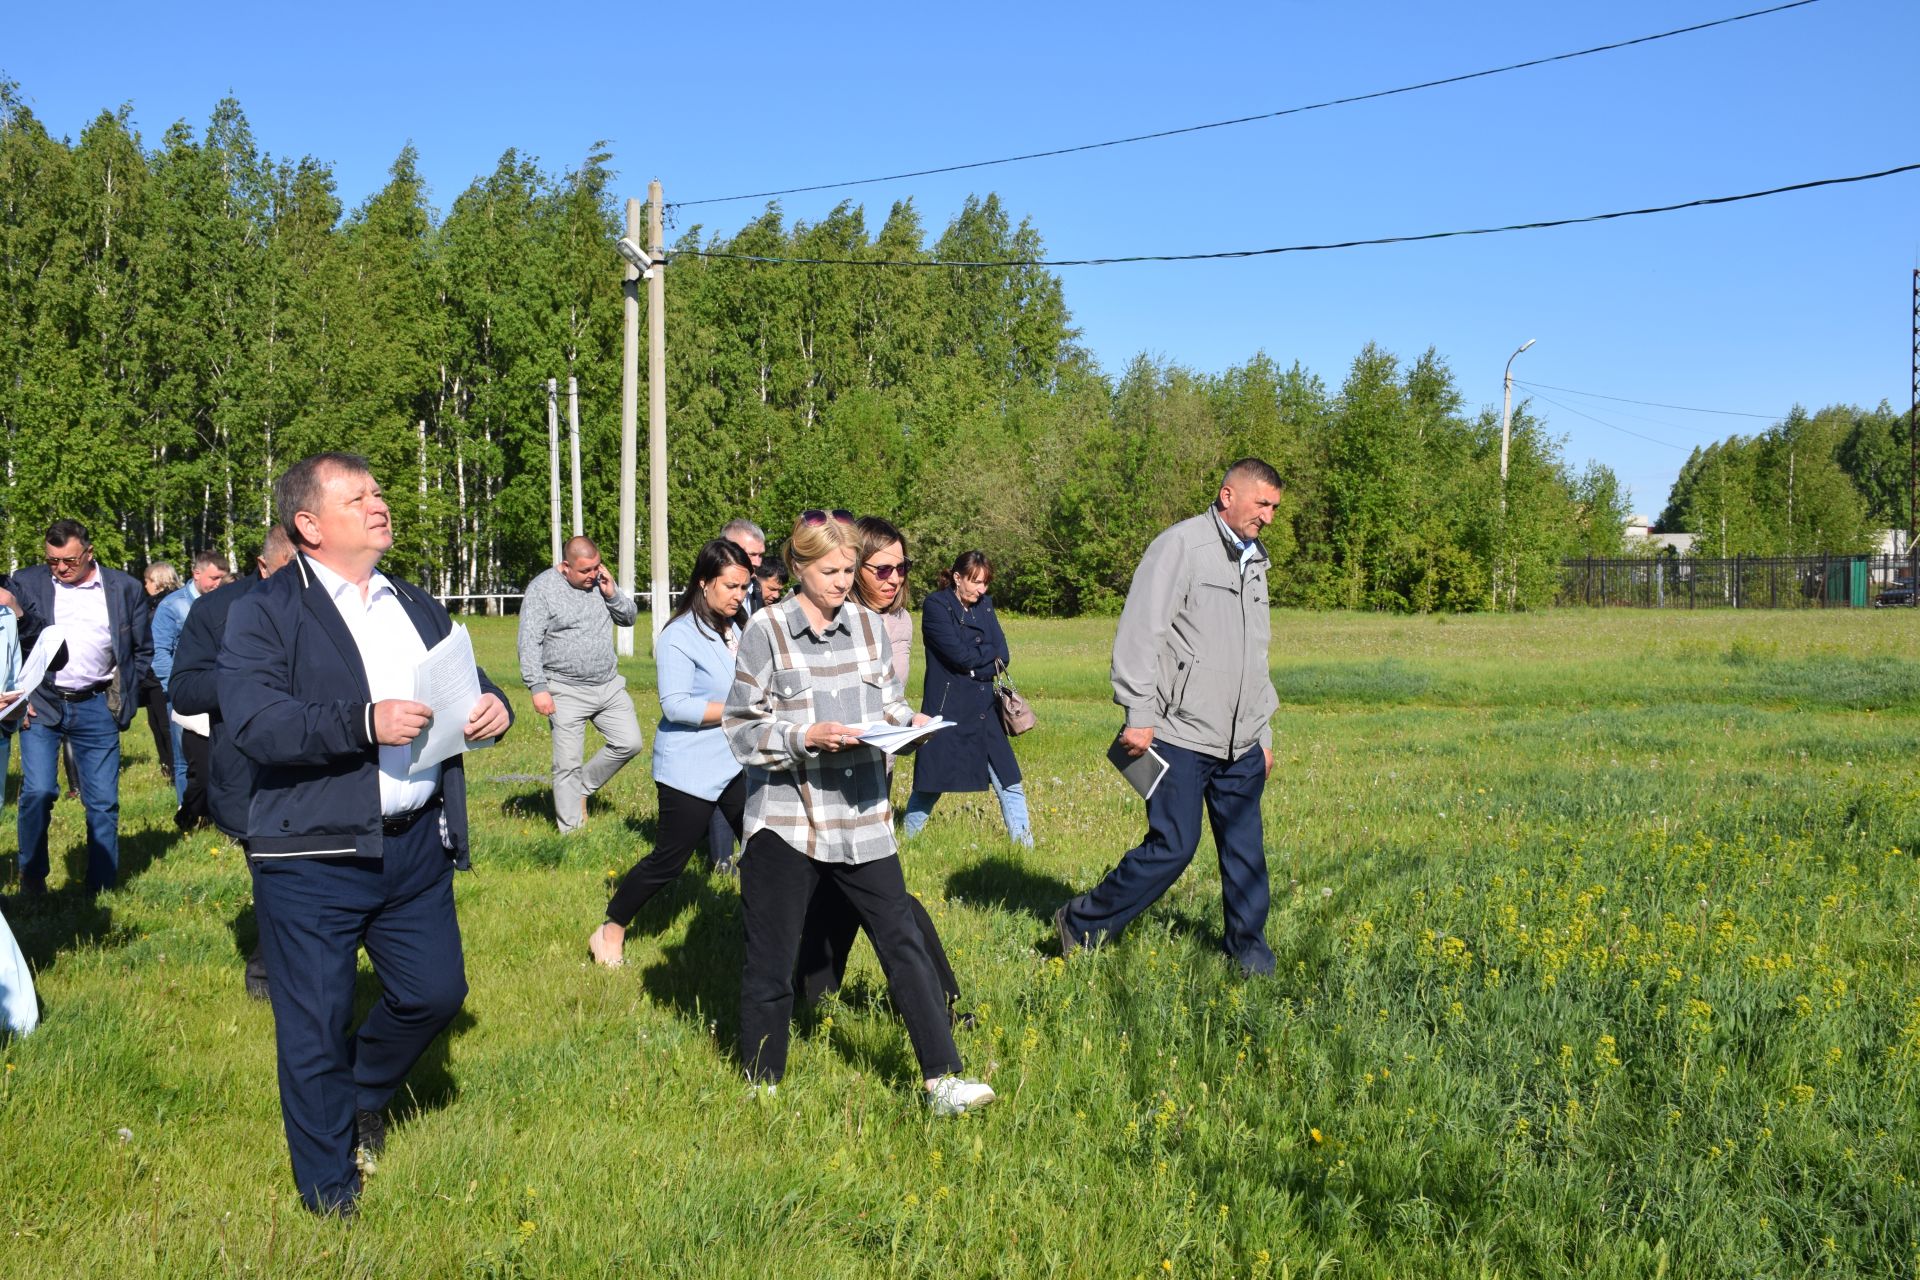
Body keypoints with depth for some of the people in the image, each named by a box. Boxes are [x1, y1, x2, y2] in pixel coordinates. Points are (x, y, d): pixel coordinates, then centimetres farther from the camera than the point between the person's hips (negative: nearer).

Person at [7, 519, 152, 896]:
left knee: (103, 801, 2)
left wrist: (125, 697, 5)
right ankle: (31, 877, 8)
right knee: (38, 792, -11)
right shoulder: (26, 583, 0)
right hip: (40, 705, -1)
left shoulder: (125, 588, 3)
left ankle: (102, 889, 12)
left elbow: (143, 650, 11)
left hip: (96, 707, 1)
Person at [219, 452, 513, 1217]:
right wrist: (365, 724, -27)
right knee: (314, 1029, 5)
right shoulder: (264, 614, -6)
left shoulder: (419, 608, 15)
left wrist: (493, 707, -8)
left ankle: (363, 1099, 42)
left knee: (435, 991, 11)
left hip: (417, 846, 5)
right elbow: (254, 723, -19)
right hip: (313, 859, -5)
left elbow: (468, 681, 16)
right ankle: (331, 1196, 24)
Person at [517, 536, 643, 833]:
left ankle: (583, 788, 23)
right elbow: (529, 643, -11)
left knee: (629, 743, 3)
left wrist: (612, 594, -6)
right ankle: (571, 831, 8)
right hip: (567, 691, -5)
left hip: (609, 686, 5)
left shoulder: (600, 581, 6)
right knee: (568, 764, -1)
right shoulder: (542, 589, -9)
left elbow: (629, 617, 13)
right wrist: (538, 688, -17)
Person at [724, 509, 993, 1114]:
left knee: (903, 942, 0)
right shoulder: (766, 630, -6)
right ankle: (762, 1085, 26)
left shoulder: (869, 625, 6)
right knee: (771, 960, 8)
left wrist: (906, 719, -6)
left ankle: (942, 1079, 6)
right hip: (784, 819, -3)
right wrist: (805, 738, -20)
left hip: (861, 817, 3)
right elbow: (741, 729, -7)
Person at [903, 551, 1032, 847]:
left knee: (1009, 780, 5)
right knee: (932, 784, 4)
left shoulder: (985, 605, 11)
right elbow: (959, 655, -18)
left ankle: (1024, 845, 12)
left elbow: (1002, 656, 1)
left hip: (984, 710, 6)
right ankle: (907, 840, 23)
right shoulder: (936, 605, -8)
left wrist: (975, 665, -13)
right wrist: (988, 654, -2)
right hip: (947, 709, -6)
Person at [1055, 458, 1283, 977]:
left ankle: (1249, 948, 20)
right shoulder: (1182, 545, -8)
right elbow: (1141, 630, -14)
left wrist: (1264, 733, 25)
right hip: (1181, 736, -7)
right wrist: (1139, 715, -18)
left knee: (1245, 851, 7)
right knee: (1173, 847, -7)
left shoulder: (1254, 562, 19)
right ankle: (1082, 924, 9)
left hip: (1240, 744, 8)